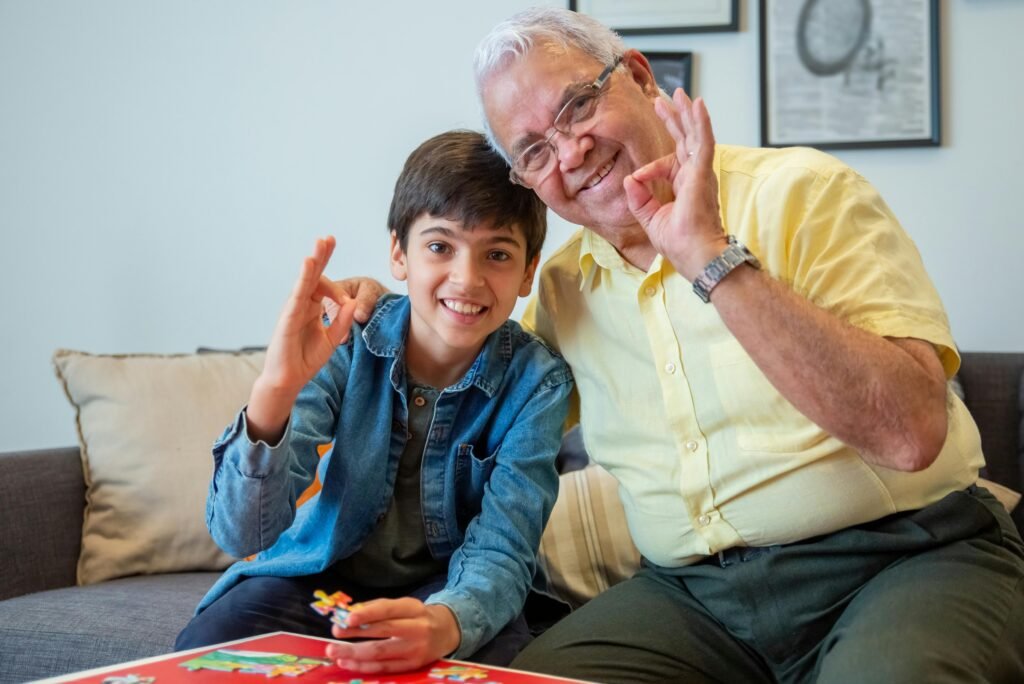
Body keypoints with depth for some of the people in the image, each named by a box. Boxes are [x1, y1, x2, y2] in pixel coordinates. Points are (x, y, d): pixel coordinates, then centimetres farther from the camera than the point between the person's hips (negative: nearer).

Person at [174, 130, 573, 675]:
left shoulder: (535, 382, -16)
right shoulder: (341, 344, -17)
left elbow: (499, 551, -21)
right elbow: (242, 534, -24)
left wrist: (445, 623, -46)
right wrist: (274, 390, -43)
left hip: (448, 588, 0)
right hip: (321, 571, 1)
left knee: (485, 657, -33)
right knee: (203, 653, -27)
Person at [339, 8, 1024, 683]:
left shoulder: (802, 193, -8)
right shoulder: (563, 285, 10)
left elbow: (909, 433, -22)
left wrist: (714, 257, -24)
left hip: (903, 560, -4)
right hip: (694, 592, 5)